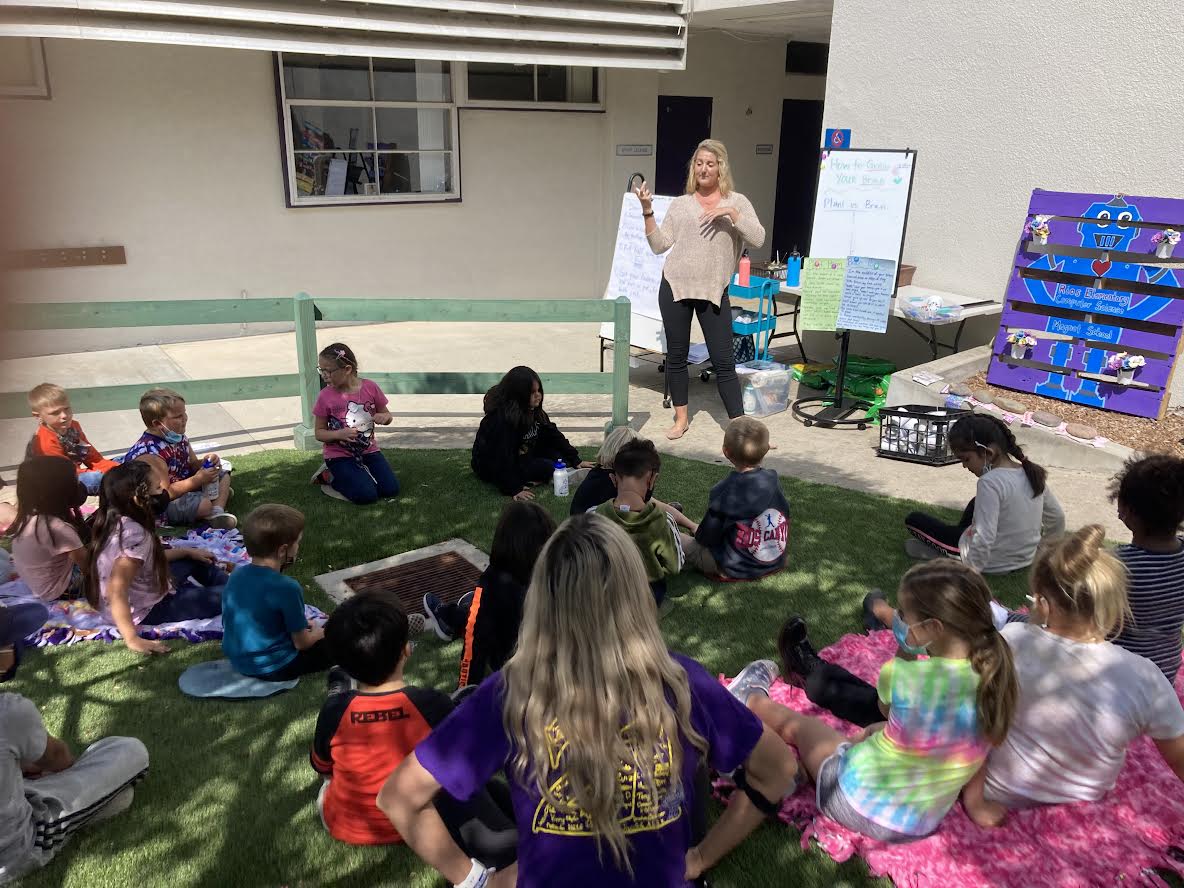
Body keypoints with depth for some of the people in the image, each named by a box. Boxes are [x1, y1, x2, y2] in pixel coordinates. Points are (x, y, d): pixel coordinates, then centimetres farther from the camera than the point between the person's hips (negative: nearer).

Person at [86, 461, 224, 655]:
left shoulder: (116, 519, -4)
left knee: (194, 560, 22)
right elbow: (116, 592, -34)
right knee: (227, 596, -8)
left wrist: (187, 551, 14)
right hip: (145, 611, -9)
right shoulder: (134, 534, -31)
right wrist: (133, 640, -35)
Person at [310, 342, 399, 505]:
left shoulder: (370, 387, -6)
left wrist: (385, 417, -16)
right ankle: (330, 476, 5)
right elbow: (319, 433, -2)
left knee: (391, 490, -13)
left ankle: (359, 473, 12)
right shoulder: (325, 396, -10)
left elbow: (387, 416, 9)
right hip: (339, 455, -3)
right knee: (366, 495, -21)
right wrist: (339, 434, -21)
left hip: (368, 450, 3)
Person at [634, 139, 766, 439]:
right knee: (676, 356, 9)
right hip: (675, 287, 2)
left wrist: (730, 212, -17)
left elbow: (758, 239, -8)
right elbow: (659, 245, 4)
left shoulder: (737, 202, 5)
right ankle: (681, 418, 25)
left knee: (724, 361, -2)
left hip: (713, 291, -1)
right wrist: (647, 211, -6)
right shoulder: (680, 203, 7)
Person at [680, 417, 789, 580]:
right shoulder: (774, 480, -7)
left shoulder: (725, 492, -22)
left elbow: (707, 538, -13)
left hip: (735, 570, -5)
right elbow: (784, 515, 9)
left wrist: (698, 533, 12)